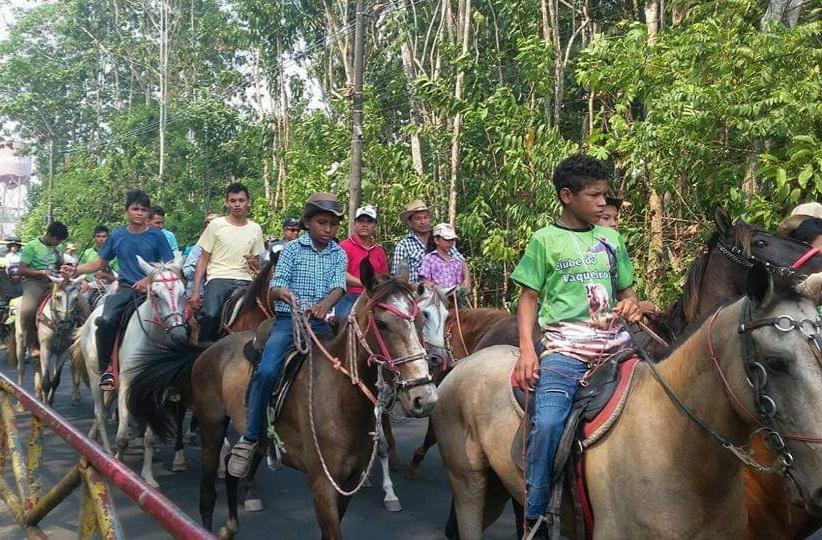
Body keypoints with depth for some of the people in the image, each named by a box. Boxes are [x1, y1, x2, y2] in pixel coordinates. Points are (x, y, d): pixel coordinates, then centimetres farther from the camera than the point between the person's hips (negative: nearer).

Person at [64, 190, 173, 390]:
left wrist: (149, 280, -13)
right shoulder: (118, 236, 12)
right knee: (106, 320, -26)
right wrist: (76, 270, 3)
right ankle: (105, 369, -13)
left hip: (149, 289, -2)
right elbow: (100, 263, 18)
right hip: (125, 287, 2)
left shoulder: (156, 236, 4)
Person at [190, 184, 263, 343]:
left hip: (244, 281, 3)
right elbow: (203, 260, 5)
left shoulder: (255, 229, 13)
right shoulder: (216, 225, 4)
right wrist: (195, 290, -3)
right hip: (219, 278, -2)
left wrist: (254, 264, -4)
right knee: (210, 315, -28)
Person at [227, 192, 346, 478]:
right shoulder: (293, 249, 6)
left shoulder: (339, 254, 12)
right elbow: (275, 283, -4)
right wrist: (284, 292, -30)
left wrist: (325, 304, -28)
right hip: (288, 320, -3)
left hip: (320, 323, 3)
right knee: (267, 371, -25)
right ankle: (249, 439, -15)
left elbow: (339, 285, -5)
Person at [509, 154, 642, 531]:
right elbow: (529, 298, 3)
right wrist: (527, 350, -9)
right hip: (564, 346, -5)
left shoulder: (611, 239, 17)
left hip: (613, 342, 5)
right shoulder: (546, 240, 4)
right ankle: (534, 516, -10)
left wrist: (631, 305, 0)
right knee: (548, 422, -24)